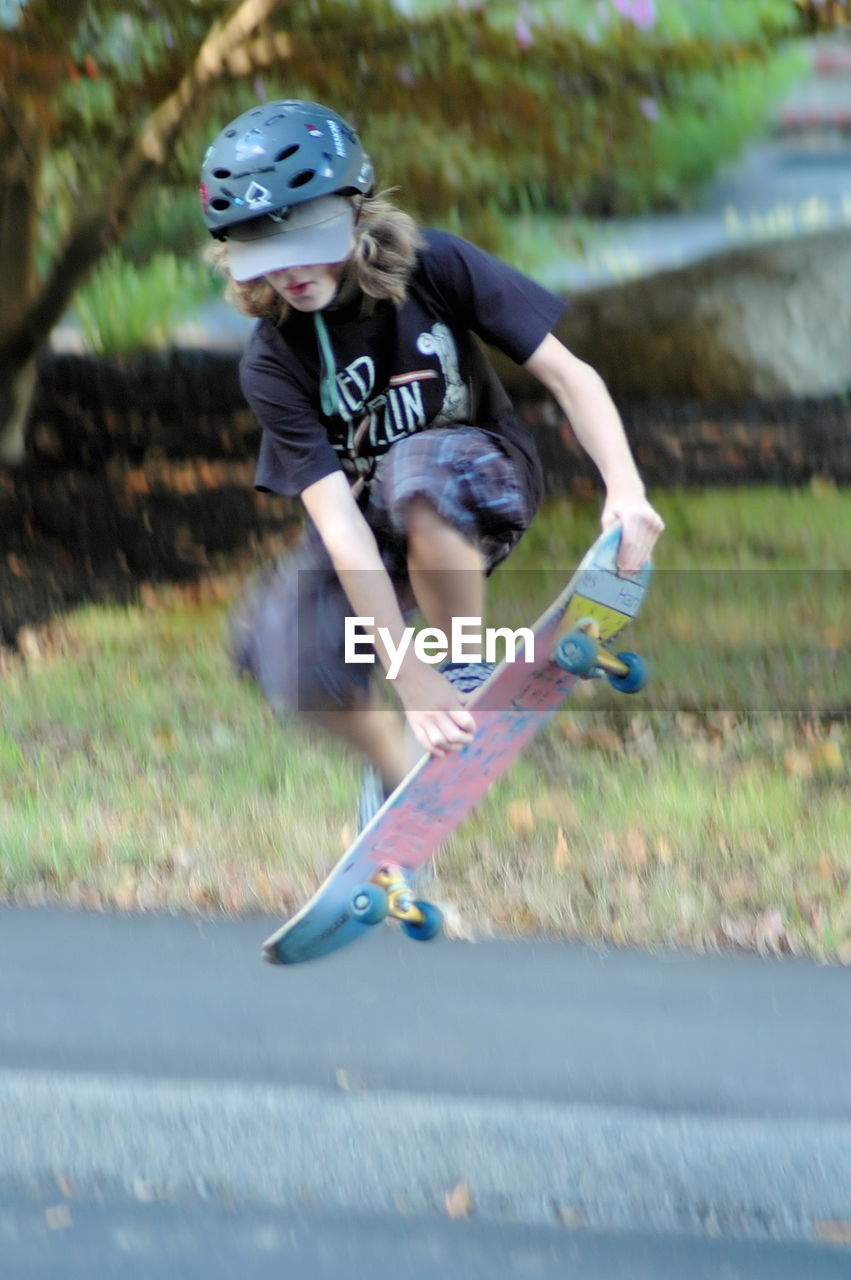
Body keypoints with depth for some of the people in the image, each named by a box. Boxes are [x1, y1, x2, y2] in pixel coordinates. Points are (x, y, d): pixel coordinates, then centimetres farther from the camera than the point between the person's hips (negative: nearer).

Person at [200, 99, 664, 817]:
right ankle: (399, 772, 3)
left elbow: (568, 373, -19)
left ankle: (472, 676, -17)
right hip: (373, 523, 2)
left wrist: (626, 490, -37)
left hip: (482, 475, -1)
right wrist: (409, 673, -38)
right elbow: (338, 519, -29)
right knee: (284, 658, -28)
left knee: (416, 469, -38)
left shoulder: (433, 266, -20)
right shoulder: (273, 363, -20)